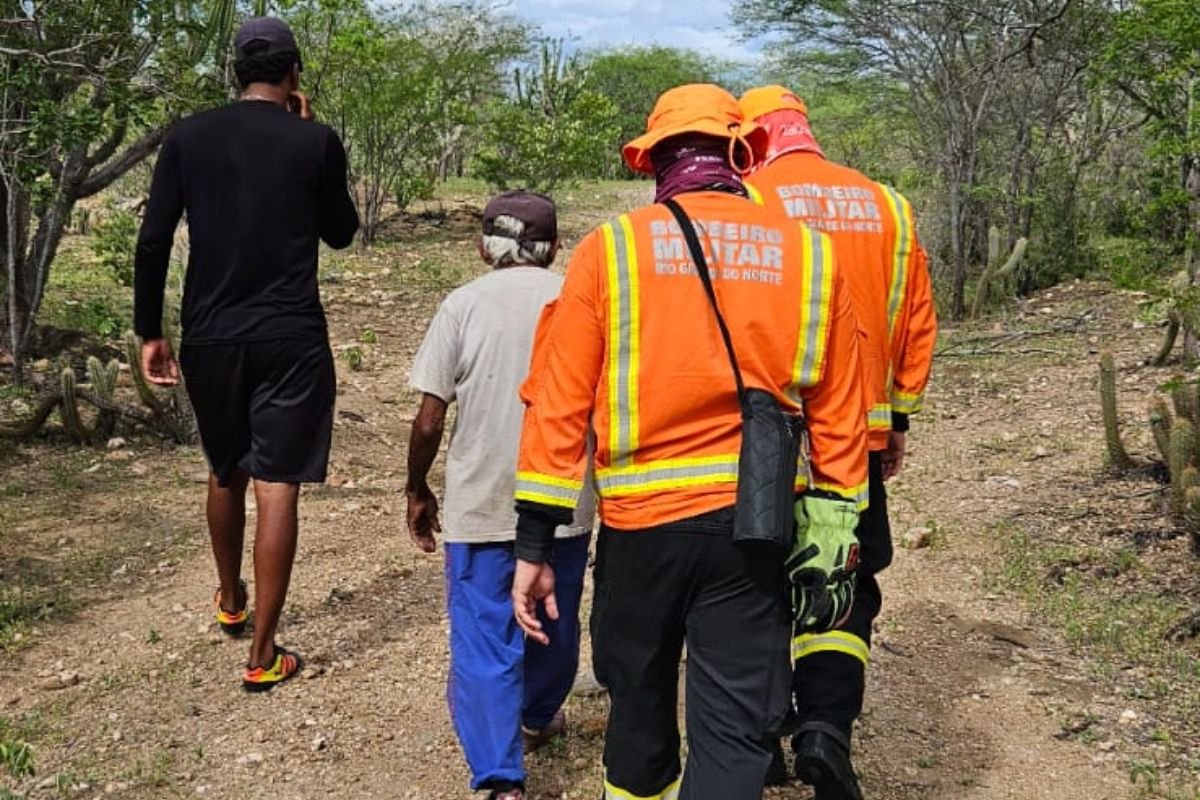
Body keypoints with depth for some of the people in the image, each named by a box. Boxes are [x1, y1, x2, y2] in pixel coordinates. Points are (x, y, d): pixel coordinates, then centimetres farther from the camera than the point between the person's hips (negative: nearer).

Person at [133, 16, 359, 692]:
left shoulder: (189, 138, 3)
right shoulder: (315, 141, -3)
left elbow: (153, 242, 0)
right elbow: (342, 232, 11)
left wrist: (150, 332, 8)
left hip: (210, 336, 3)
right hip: (291, 338, -3)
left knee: (226, 473, 23)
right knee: (277, 488, 0)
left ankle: (231, 602, 43)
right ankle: (264, 656, 3)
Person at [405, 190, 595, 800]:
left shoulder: (463, 304, -4)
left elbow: (428, 419, -6)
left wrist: (417, 490, 10)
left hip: (481, 504, -2)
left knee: (483, 643, 4)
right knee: (554, 624, 22)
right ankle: (538, 717, 45)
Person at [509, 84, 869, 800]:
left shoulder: (609, 248, -3)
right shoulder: (811, 253, 2)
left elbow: (559, 405, -4)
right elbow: (838, 414, 4)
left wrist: (535, 544, 0)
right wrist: (836, 532, 13)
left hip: (639, 523, 0)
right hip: (756, 524, 0)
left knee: (639, 700, 22)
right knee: (737, 727, 7)